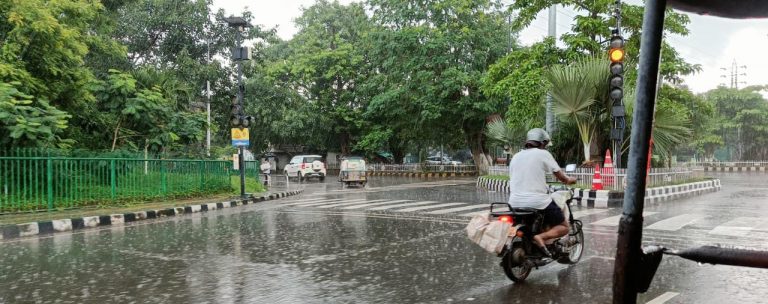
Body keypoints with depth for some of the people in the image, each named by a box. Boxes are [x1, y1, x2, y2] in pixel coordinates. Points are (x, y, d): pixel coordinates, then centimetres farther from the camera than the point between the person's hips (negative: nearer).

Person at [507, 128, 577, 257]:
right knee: (564, 227, 8)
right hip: (537, 202, -6)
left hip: (515, 203, 6)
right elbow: (561, 177, 3)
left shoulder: (515, 156, 13)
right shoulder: (543, 154, -2)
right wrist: (570, 180, 26)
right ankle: (541, 237, -19)